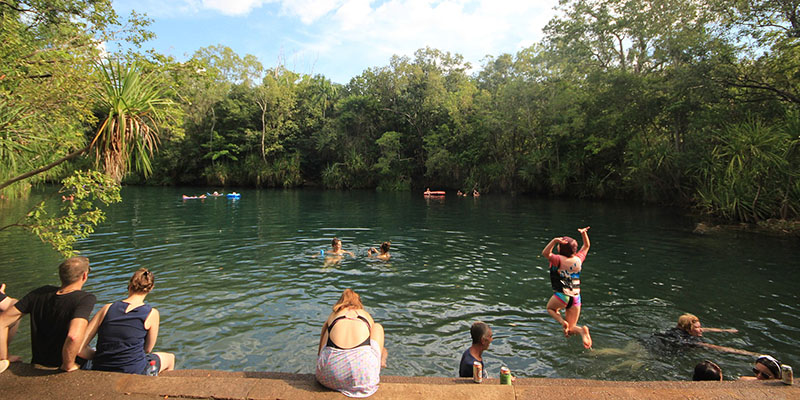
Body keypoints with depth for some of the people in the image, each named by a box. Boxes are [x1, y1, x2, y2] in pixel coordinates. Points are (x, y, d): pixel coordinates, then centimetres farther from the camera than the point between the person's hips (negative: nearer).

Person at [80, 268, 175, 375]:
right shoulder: (152, 314, -8)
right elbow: (147, 350, 1)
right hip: (132, 373, -4)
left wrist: (96, 356, 11)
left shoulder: (107, 308, -1)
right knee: (170, 358, 28)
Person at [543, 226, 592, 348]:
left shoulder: (559, 260, -13)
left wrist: (554, 241, -34)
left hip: (561, 295, -5)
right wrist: (584, 233, 14)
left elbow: (545, 253, -28)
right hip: (576, 297, 5)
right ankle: (581, 330, -20)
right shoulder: (579, 259, 4)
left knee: (550, 308, 28)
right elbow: (586, 246, 21)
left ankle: (562, 322, -3)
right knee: (570, 330, 14)